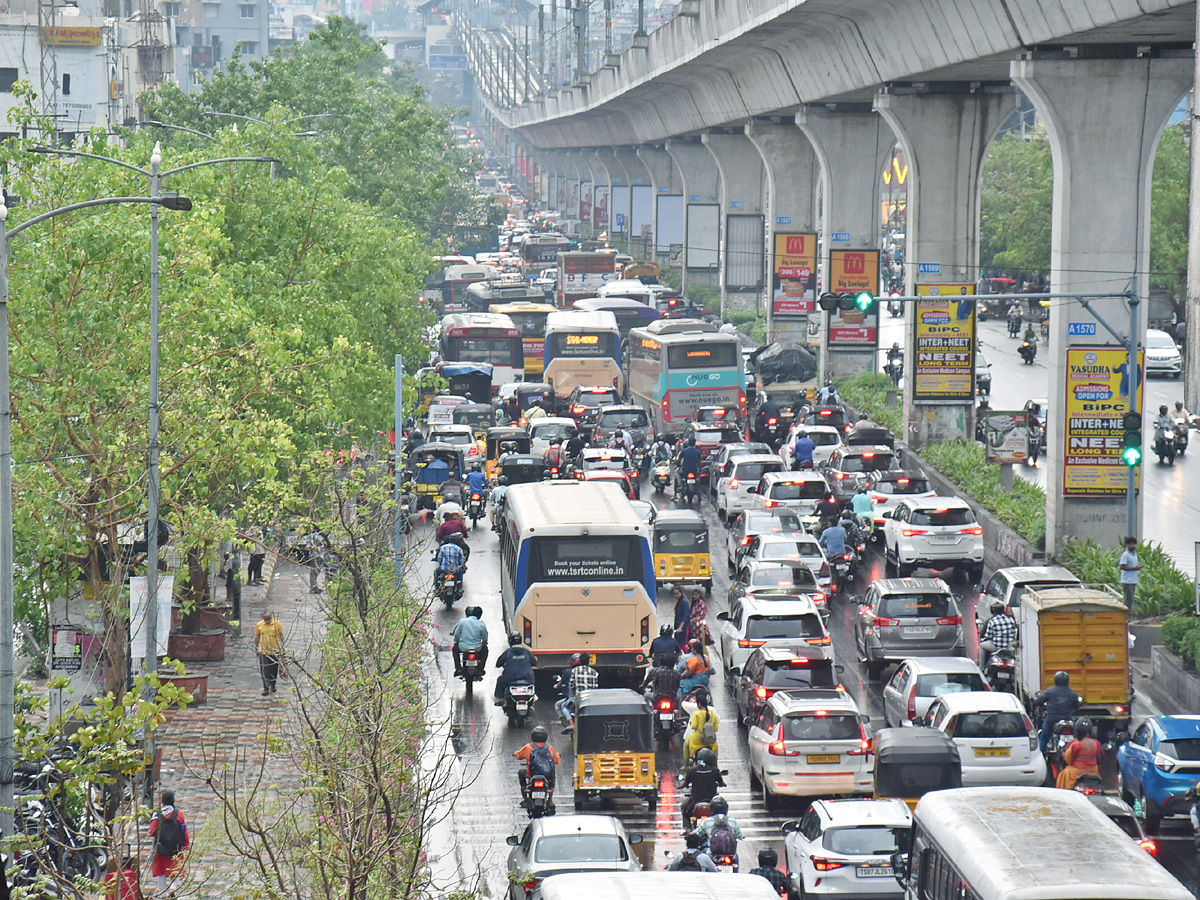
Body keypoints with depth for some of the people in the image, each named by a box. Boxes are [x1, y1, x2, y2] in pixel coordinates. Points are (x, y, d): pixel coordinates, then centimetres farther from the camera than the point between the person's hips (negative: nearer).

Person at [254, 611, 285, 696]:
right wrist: (256, 647, 9)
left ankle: (272, 686, 29)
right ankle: (266, 688, 1)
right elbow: (257, 637, 10)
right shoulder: (259, 625, 0)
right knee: (265, 671, -4)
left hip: (275, 651, 0)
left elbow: (281, 636, 4)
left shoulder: (277, 624, -2)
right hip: (263, 651, 0)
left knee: (274, 670, 10)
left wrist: (282, 646, 1)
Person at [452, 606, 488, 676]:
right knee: (485, 650, 33)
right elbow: (485, 638, 3)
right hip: (477, 649, 0)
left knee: (455, 649, 34)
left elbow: (456, 634, 0)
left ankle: (458, 669, 24)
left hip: (463, 648, 0)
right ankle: (480, 670, 27)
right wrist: (484, 644, 26)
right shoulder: (481, 624, -7)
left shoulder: (462, 621, -7)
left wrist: (456, 642, 20)